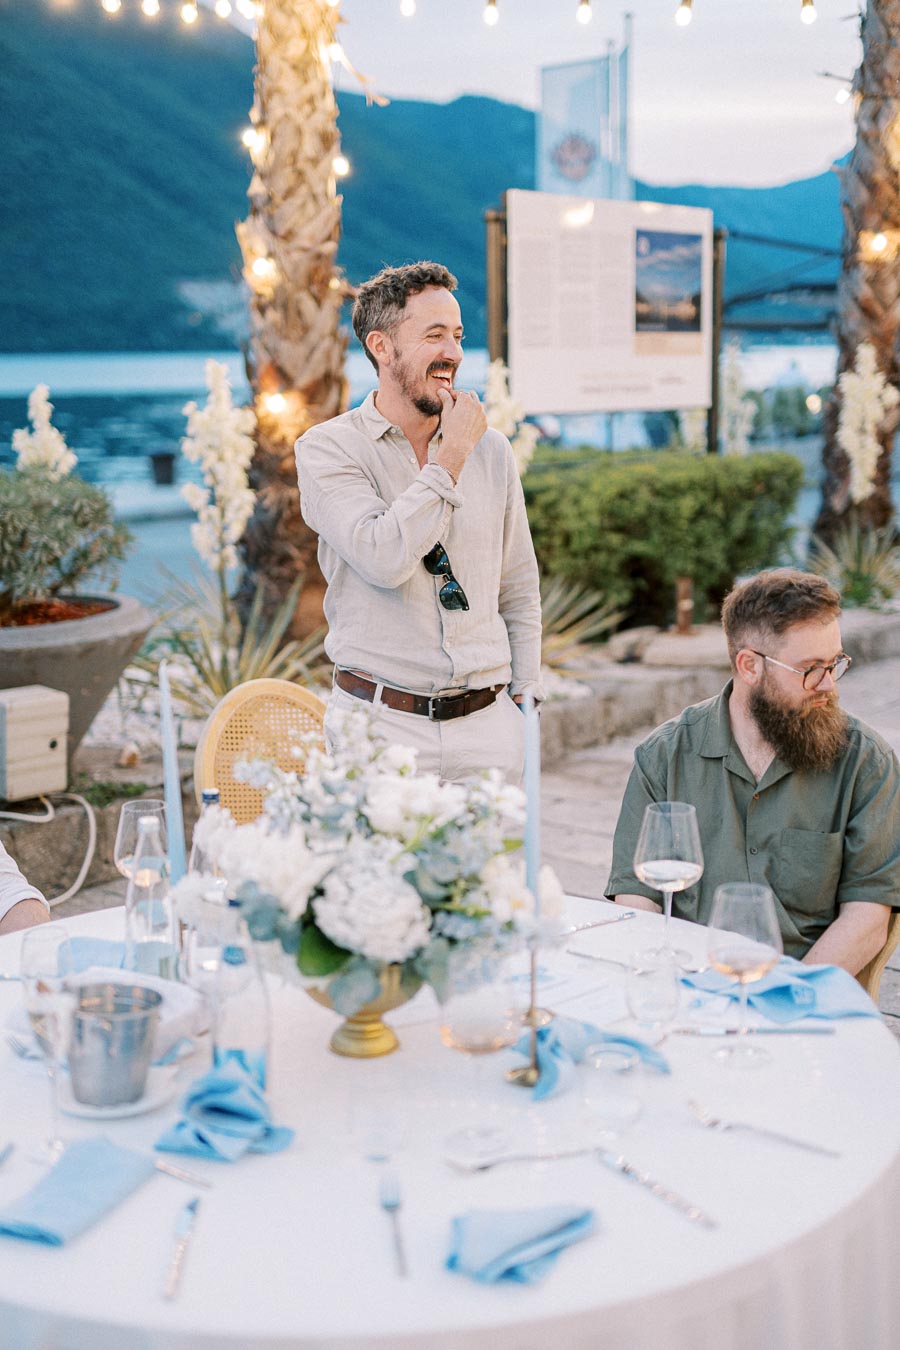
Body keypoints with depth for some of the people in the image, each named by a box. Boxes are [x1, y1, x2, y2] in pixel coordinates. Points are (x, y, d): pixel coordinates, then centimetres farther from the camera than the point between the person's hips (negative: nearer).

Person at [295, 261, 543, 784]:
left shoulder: (492, 450, 9)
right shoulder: (328, 448, -4)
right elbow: (386, 559, -21)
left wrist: (523, 701, 11)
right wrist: (453, 457, -12)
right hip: (381, 725, -3)